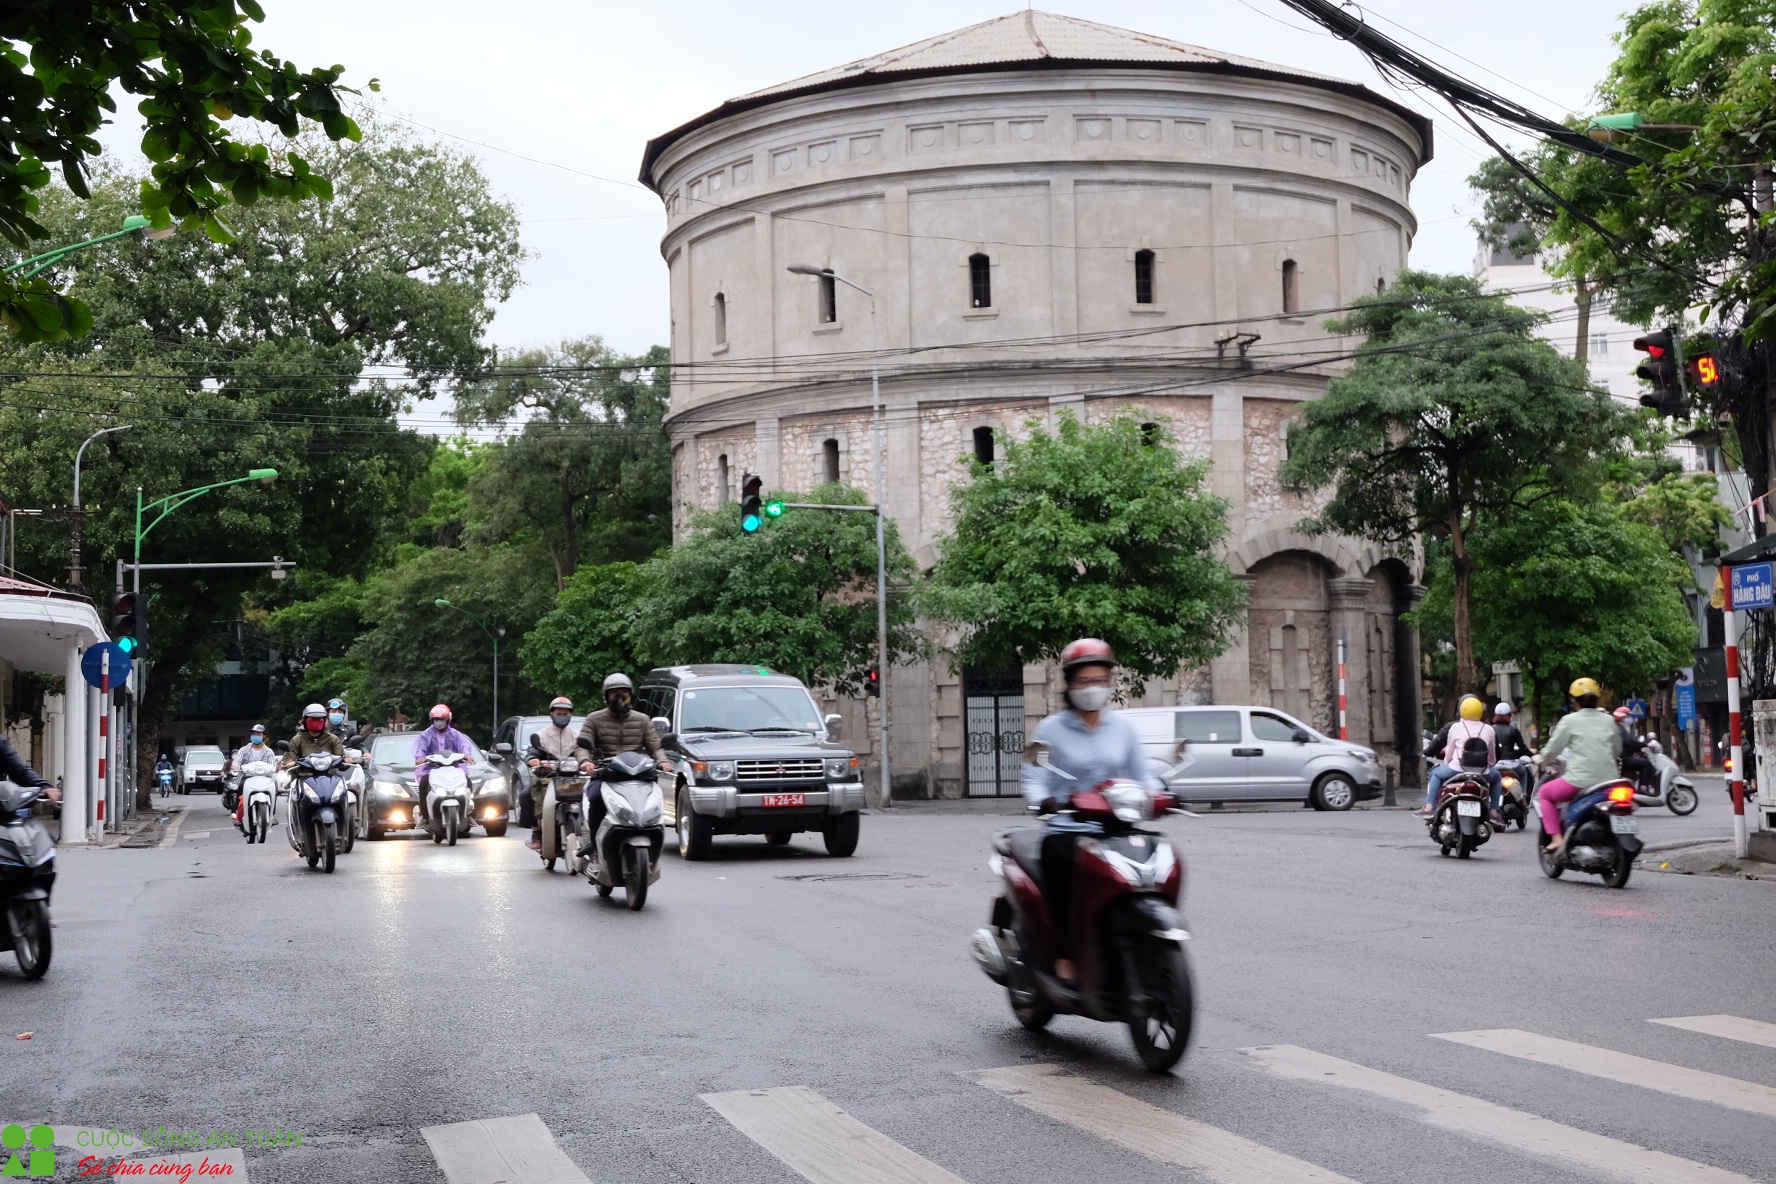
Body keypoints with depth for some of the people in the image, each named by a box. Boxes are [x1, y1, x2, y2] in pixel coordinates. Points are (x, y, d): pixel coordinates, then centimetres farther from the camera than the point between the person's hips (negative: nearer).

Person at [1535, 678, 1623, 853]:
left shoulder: (1570, 721, -3)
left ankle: (1557, 838, 5)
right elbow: (1617, 751, 18)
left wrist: (1542, 757, 20)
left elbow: (1552, 750, 0)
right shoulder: (1609, 720, 11)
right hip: (1608, 781, 5)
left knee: (1544, 793, 19)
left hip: (1580, 781, -5)